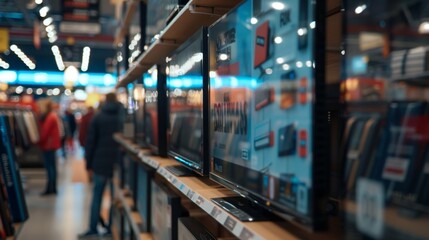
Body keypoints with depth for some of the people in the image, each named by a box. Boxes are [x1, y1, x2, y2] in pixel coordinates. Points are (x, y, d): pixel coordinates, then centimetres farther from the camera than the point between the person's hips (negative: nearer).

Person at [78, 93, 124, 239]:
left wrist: (89, 165, 5)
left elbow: (90, 142, 1)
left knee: (97, 196, 8)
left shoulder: (98, 117, 3)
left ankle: (93, 229, 7)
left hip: (101, 162, 0)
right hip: (119, 164, 1)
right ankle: (111, 228, 12)